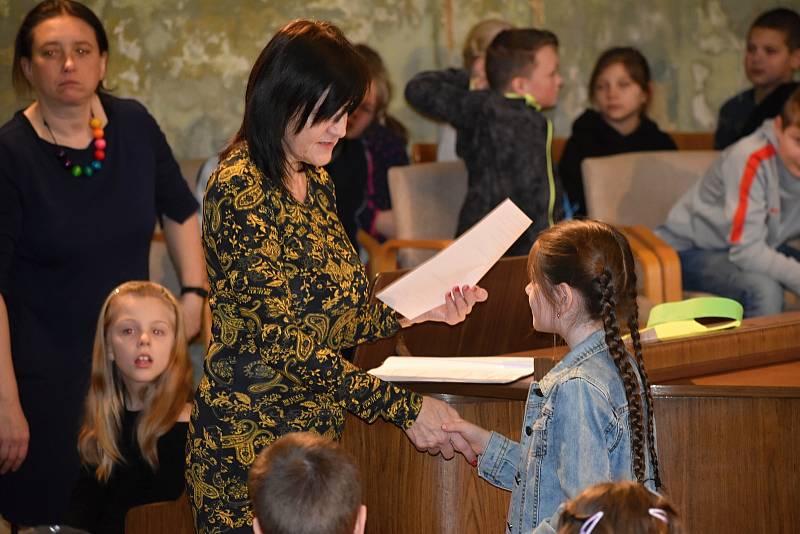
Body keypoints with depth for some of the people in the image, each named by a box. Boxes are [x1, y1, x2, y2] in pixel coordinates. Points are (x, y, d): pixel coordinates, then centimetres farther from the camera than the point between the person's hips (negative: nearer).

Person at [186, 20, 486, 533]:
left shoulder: (314, 182, 11)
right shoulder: (240, 192, -17)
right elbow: (285, 342, -21)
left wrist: (417, 312, 1)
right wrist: (406, 408, -20)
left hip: (316, 431, 8)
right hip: (251, 441, -8)